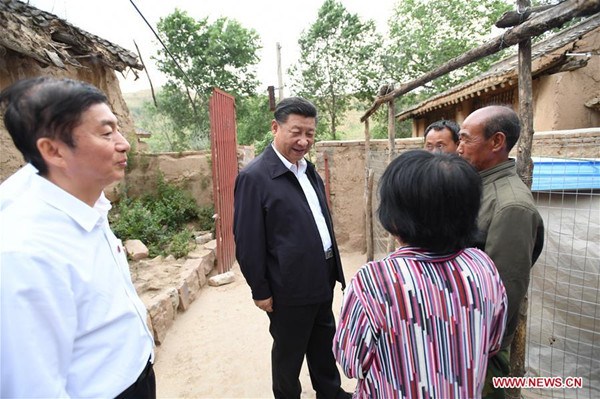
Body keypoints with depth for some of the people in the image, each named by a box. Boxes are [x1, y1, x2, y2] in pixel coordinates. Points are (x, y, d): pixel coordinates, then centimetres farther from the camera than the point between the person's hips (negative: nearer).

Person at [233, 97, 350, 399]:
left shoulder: (309, 170, 6)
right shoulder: (254, 176, -19)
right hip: (290, 288, -7)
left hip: (322, 280, 8)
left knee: (324, 344, 26)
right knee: (288, 352, 16)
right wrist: (260, 291, -12)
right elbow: (247, 241, -17)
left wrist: (333, 269, 15)